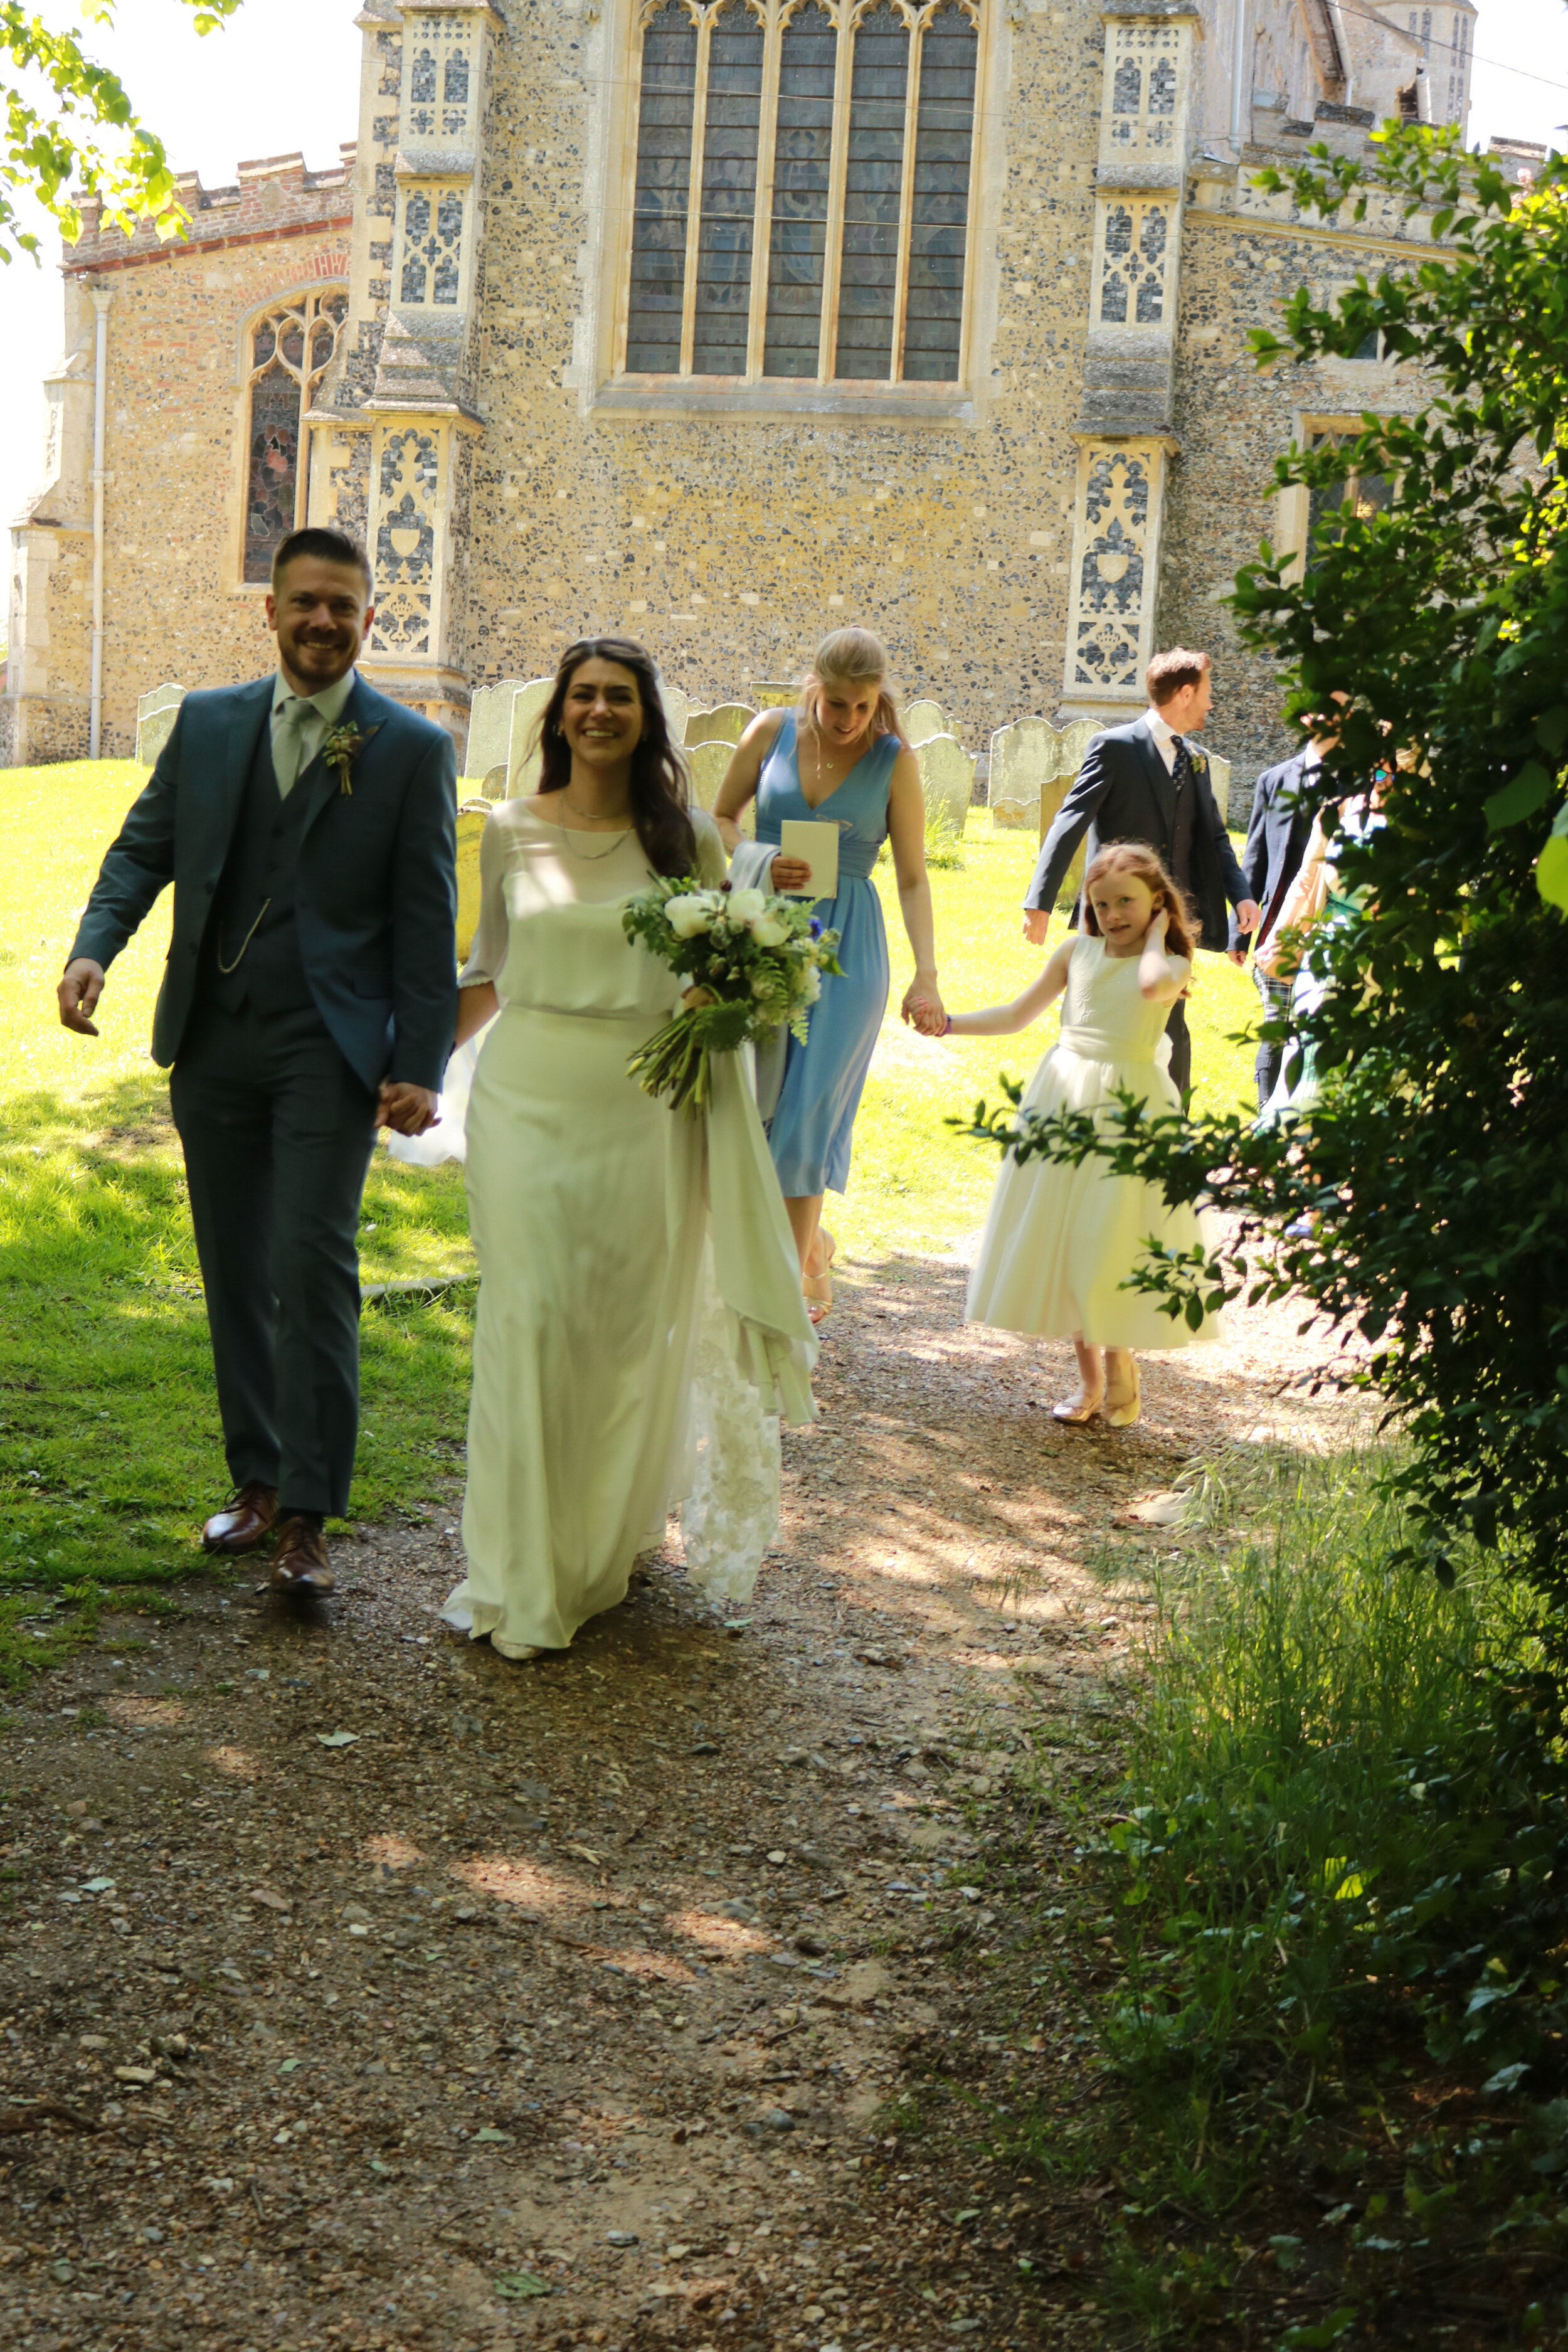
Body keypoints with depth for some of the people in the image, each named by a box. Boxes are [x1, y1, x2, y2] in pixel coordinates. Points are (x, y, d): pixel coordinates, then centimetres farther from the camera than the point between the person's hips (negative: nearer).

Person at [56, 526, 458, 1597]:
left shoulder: (413, 749, 0)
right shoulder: (207, 723, 10)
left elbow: (427, 919, -1)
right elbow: (144, 847, 10)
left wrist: (420, 1067, -6)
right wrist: (94, 947, -10)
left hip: (329, 1047, -4)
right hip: (212, 1039, 4)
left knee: (313, 1268, -11)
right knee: (235, 1271, 10)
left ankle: (307, 1517, -6)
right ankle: (257, 1479, 23)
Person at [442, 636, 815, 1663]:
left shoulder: (685, 834, 3)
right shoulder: (511, 831, 6)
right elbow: (488, 972, 15)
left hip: (643, 1107, 0)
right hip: (527, 1097, 0)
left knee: (630, 1327, 7)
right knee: (528, 1323, -4)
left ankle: (607, 1544, 27)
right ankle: (520, 1576, 3)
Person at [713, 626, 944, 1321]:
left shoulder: (894, 760, -4)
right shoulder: (770, 733, 1)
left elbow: (913, 878, -3)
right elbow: (719, 820, 12)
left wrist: (927, 973, -12)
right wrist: (760, 863, -9)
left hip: (844, 948, -2)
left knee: (806, 1113, -6)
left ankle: (795, 1275, 7)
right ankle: (808, 1243, 28)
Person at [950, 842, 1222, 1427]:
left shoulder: (1171, 965, -2)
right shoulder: (1077, 952, 7)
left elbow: (1151, 986, -28)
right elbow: (1017, 1016, 14)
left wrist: (1155, 938, -10)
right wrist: (948, 1022, 7)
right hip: (1065, 1096, 4)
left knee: (1114, 1242, -7)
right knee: (1061, 1240, 5)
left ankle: (1120, 1363, 16)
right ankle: (1090, 1378, 17)